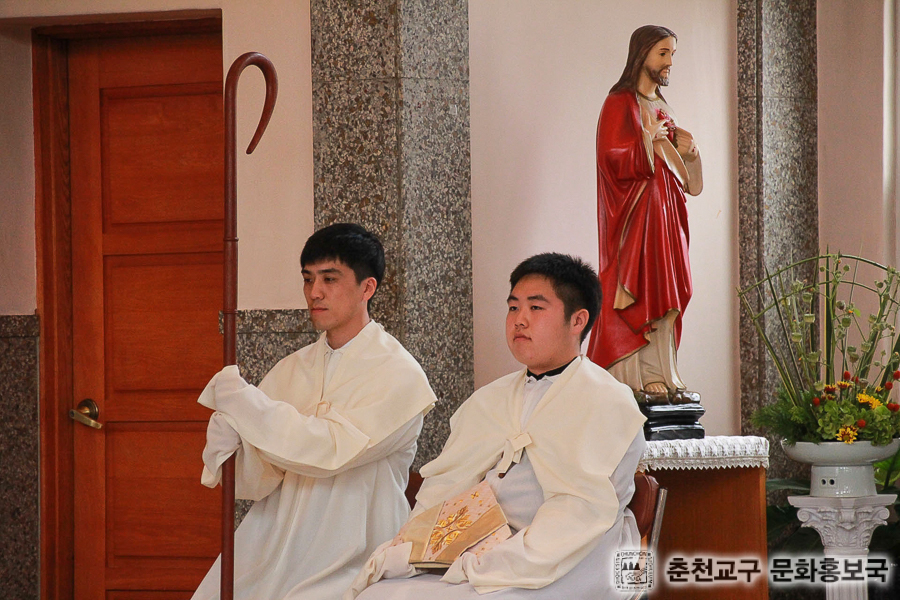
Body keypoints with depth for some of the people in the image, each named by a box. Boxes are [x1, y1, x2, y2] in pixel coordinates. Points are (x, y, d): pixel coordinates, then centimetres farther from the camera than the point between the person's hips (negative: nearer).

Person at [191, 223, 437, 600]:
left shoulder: (399, 376, -4)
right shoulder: (291, 369, 11)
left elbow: (333, 451, -18)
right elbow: (256, 482, 5)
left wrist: (240, 397, -17)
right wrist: (229, 444, -17)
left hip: (344, 568, -5)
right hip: (271, 551, 5)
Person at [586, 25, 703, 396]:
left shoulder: (662, 108, 19)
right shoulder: (620, 103, -7)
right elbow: (613, 154, -19)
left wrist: (684, 148, 1)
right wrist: (652, 140, -11)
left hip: (665, 211, 8)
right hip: (636, 211, -8)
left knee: (664, 291, 5)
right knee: (641, 287, -11)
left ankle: (660, 372, 7)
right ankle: (639, 375, -11)